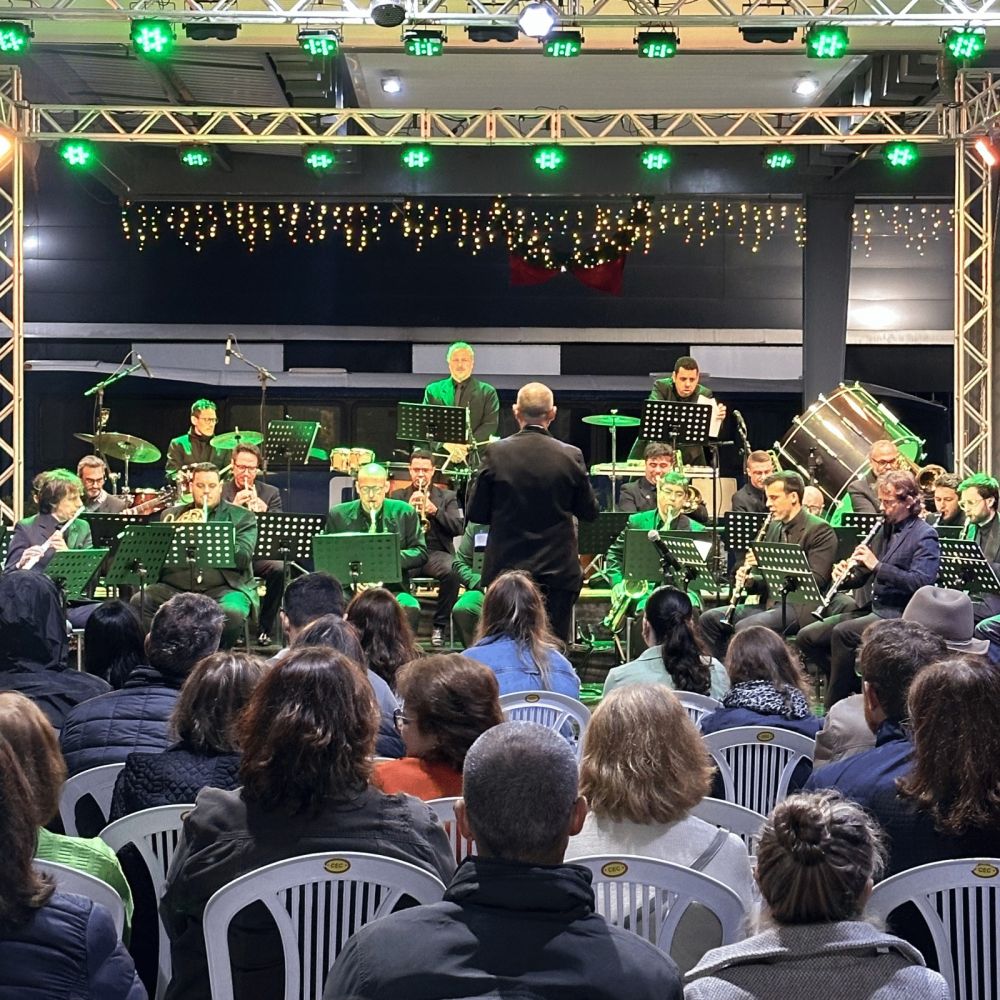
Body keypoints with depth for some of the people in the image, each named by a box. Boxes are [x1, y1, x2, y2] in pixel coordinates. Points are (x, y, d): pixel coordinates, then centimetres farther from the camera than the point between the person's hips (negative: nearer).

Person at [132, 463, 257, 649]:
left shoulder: (242, 517, 12)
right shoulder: (171, 515, 20)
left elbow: (243, 558, -2)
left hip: (223, 589, -2)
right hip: (175, 588, 2)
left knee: (232, 614, -34)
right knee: (139, 603, -25)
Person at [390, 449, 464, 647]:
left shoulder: (447, 496, 18)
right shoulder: (398, 496, 20)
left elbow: (458, 528, 5)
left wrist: (435, 511, -9)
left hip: (437, 552, 0)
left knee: (451, 572, -35)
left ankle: (439, 626, -17)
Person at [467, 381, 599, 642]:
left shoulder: (496, 453, -8)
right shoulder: (570, 456, -8)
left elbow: (475, 513, -2)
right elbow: (590, 512, 3)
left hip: (506, 569, 0)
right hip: (558, 571, 0)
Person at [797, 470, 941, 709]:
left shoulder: (925, 536, -7)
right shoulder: (884, 530, 16)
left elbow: (921, 582, -22)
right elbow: (861, 577, 20)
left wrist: (877, 566, -25)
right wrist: (846, 576, -4)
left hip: (901, 615, -9)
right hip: (874, 609, 9)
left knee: (843, 633, -32)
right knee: (807, 637, -1)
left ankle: (835, 706, -21)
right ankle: (855, 685, 5)